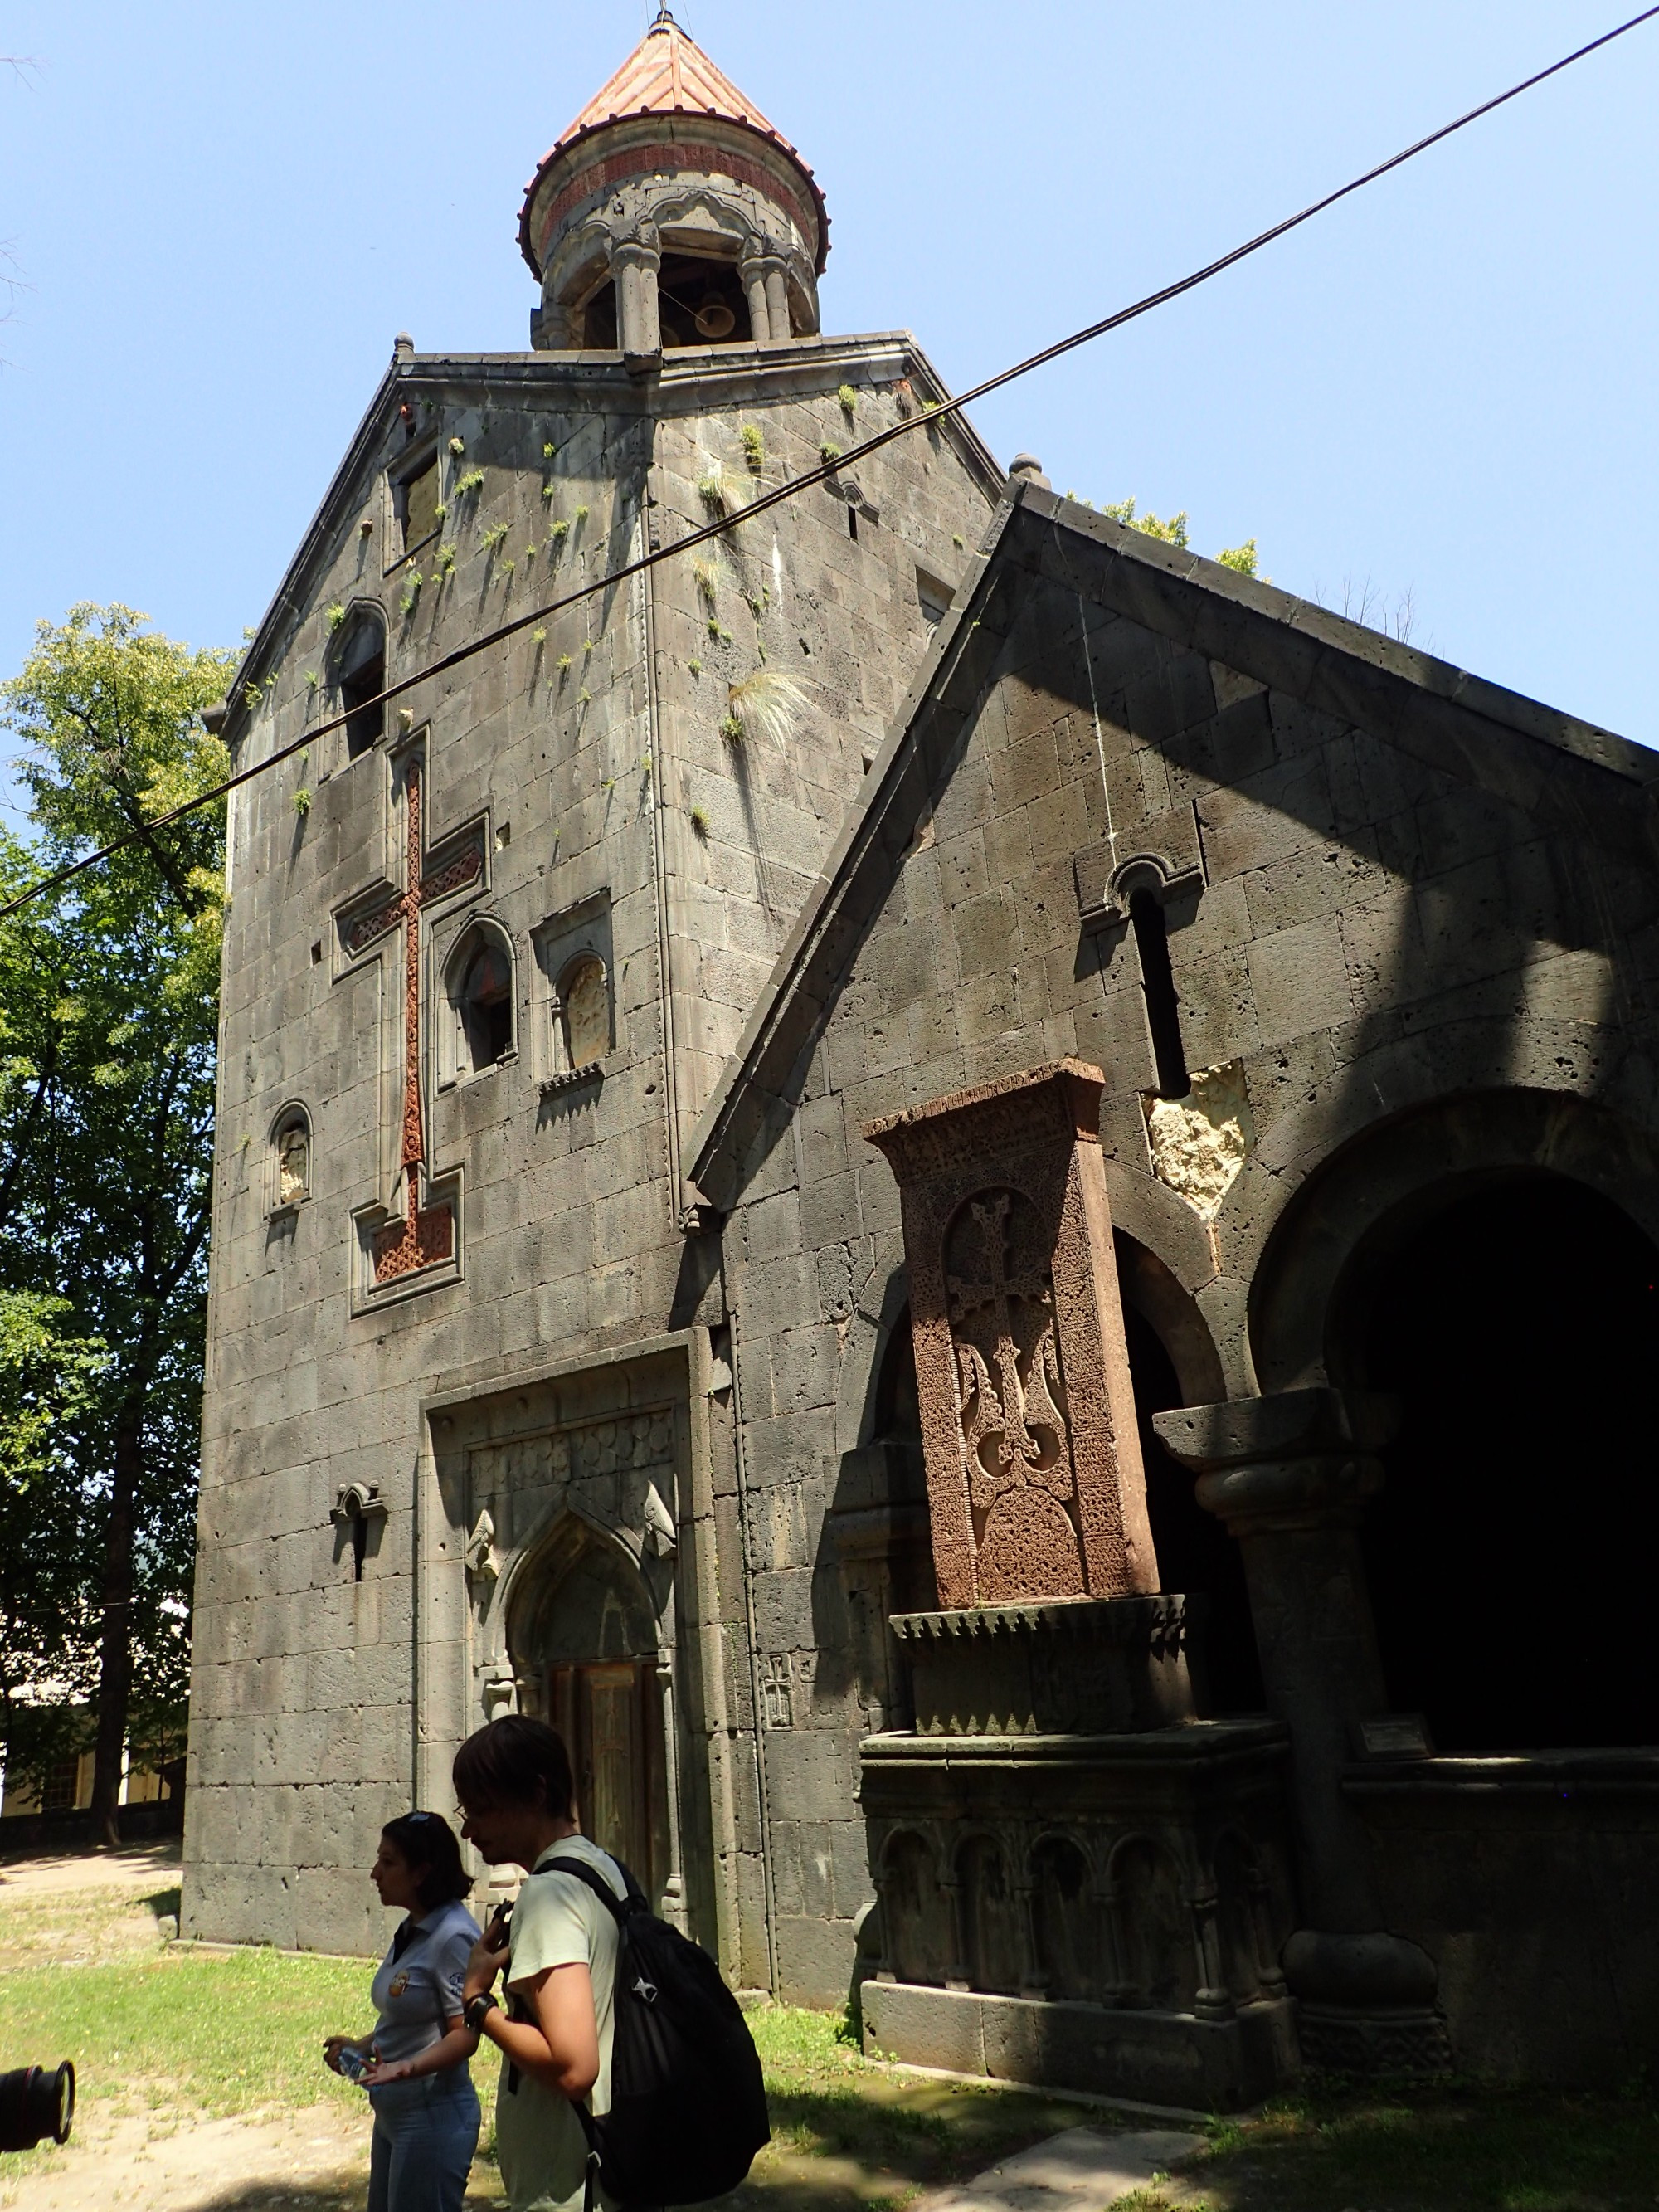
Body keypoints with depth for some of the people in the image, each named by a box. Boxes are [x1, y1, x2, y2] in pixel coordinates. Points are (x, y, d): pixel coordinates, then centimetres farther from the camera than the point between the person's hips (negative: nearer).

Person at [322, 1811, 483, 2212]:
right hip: (392, 2114, 10)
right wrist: (360, 2047, 9)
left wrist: (405, 2068, -35)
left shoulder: (453, 1935, -22)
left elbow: (464, 2035, -23)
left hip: (433, 2117, -10)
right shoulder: (411, 1929, 7)